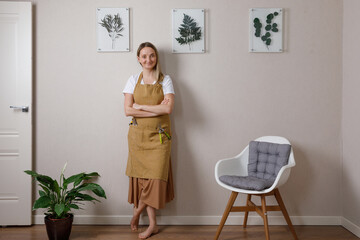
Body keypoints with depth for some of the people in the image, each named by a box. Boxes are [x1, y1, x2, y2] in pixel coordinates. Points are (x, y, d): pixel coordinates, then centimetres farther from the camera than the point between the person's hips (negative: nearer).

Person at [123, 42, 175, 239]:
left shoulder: (165, 80, 3)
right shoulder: (133, 80, 6)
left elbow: (168, 108, -12)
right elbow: (128, 110, -6)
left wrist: (140, 106, -9)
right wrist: (156, 109, -11)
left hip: (159, 134, -1)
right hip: (138, 134, 1)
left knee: (156, 176, -7)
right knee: (141, 176, 2)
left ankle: (137, 211, 17)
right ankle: (152, 224, 18)